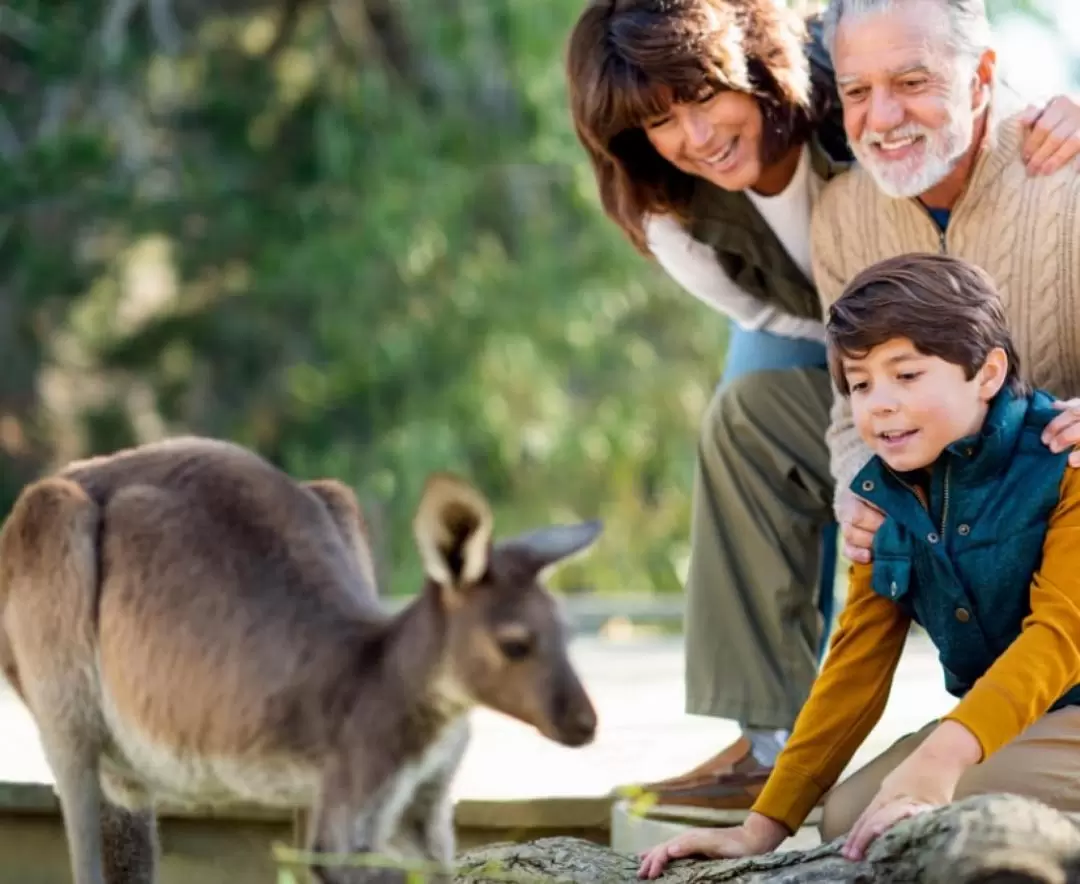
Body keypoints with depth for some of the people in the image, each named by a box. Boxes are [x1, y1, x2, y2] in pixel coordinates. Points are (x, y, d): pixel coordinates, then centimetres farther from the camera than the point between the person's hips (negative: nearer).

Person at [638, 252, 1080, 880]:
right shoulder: (884, 496, 4)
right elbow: (858, 662, 6)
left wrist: (938, 759, -42)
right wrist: (765, 826, -1)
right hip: (995, 720, 7)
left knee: (962, 810, -29)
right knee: (847, 818, -14)